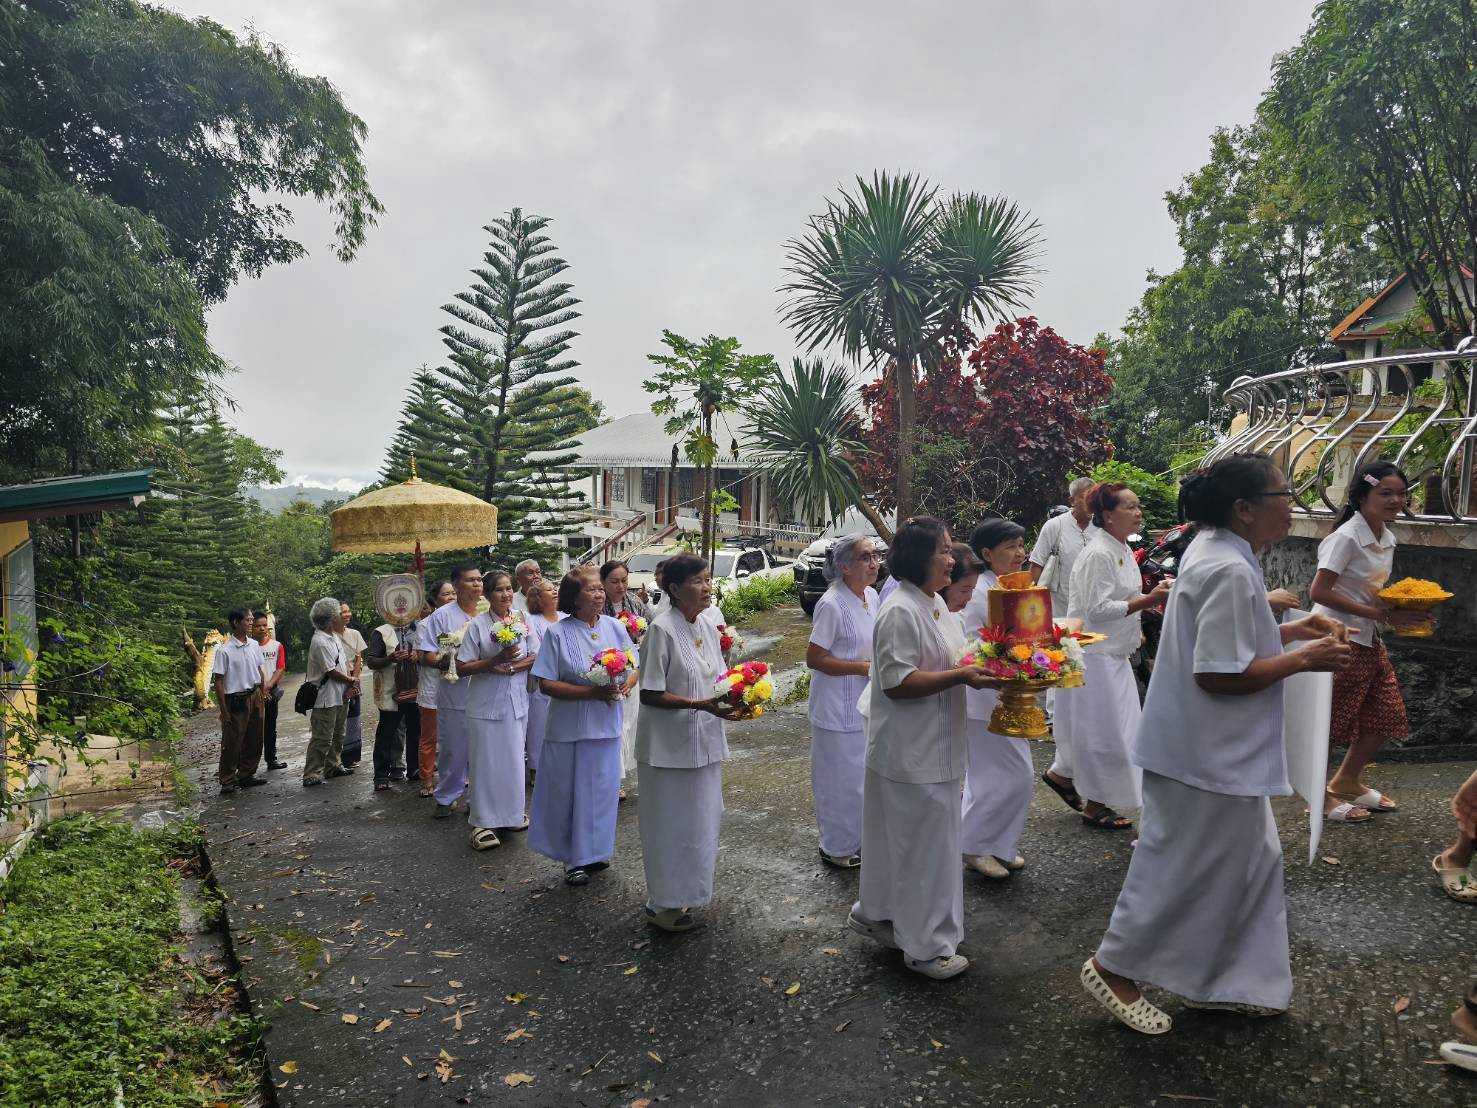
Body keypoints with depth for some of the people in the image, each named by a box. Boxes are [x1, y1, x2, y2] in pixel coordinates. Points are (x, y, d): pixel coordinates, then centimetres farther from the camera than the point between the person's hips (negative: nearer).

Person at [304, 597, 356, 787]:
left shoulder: (334, 637, 10)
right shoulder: (320, 642, -21)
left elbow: (343, 662, 16)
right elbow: (331, 671, -19)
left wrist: (350, 683, 2)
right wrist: (351, 680, -4)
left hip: (340, 695, 10)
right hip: (326, 698, -10)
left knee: (337, 734, 18)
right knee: (322, 738, -7)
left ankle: (333, 766, 30)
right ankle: (312, 775, -2)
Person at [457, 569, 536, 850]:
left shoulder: (523, 621, 3)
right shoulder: (477, 625, -6)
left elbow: (536, 658, 3)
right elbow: (462, 667, -8)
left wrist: (512, 667, -14)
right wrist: (496, 660, -20)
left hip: (516, 701, 3)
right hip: (486, 703, -3)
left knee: (513, 758, 11)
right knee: (485, 761, 1)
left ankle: (510, 812, 27)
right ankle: (483, 821, 11)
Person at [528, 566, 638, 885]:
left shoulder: (614, 628, 2)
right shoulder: (558, 633, -8)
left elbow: (635, 669, 9)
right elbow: (546, 683, -12)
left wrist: (624, 687, -14)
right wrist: (592, 692, -21)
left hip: (606, 725, 3)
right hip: (569, 727, -3)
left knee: (603, 788, 11)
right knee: (569, 791, 6)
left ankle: (595, 852, 29)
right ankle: (573, 859, 21)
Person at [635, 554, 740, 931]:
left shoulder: (707, 627, 4)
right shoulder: (662, 629, -18)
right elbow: (650, 694, -19)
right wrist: (700, 704, -27)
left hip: (703, 742, 7)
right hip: (669, 746, -7)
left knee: (698, 821, 19)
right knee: (670, 824, 6)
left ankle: (684, 892, 37)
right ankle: (662, 904, 23)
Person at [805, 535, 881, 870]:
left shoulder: (872, 596, 3)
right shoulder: (832, 604, -22)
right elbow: (814, 659, -20)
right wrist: (864, 668, -20)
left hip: (864, 704, 8)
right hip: (838, 707, -8)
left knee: (863, 774, 20)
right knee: (841, 777, 6)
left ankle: (857, 839, 39)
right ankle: (837, 848, 25)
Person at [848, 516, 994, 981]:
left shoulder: (935, 603, 9)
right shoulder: (900, 611, -22)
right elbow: (898, 681, -25)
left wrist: (979, 664, 4)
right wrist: (961, 676, -26)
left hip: (934, 747, 10)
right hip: (911, 753, -10)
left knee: (900, 839, 21)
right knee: (924, 844, 3)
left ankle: (876, 913, 38)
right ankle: (925, 946, 20)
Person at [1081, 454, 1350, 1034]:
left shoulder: (1215, 552, 8)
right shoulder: (1230, 571, -24)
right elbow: (1218, 673, -27)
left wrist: (1290, 630, 9)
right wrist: (1302, 659, -16)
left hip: (1223, 752, 10)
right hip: (1207, 755, -10)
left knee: (1253, 862, 20)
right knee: (1182, 869, 5)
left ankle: (1226, 980, 35)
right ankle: (1114, 967, 22)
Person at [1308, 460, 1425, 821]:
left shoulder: (1387, 538, 8)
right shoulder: (1347, 537, -18)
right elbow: (1319, 592, -22)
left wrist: (1400, 609, -1)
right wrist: (1380, 614, -23)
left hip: (1369, 640, 9)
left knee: (1385, 716, 14)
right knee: (1331, 720, 0)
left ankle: (1347, 781, 31)